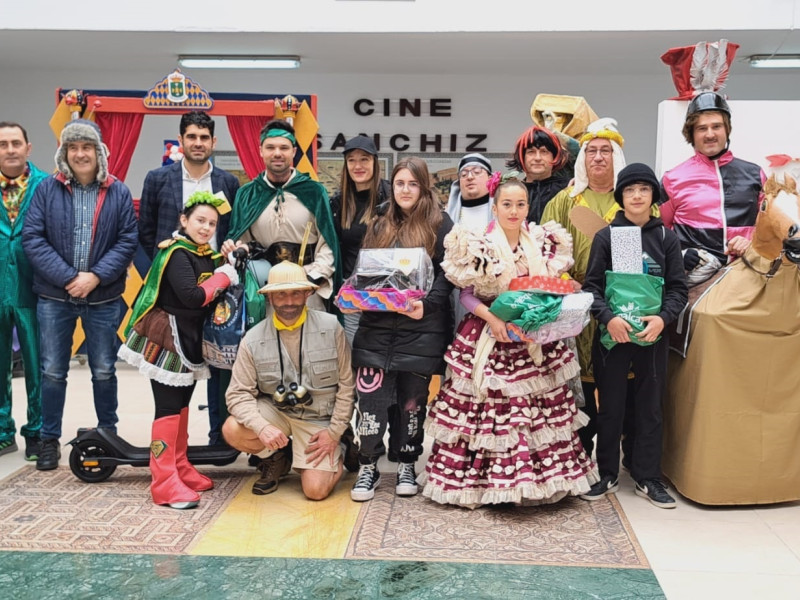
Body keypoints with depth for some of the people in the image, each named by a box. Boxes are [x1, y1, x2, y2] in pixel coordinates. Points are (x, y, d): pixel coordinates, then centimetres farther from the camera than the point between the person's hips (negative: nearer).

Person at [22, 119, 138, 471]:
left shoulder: (118, 192, 2)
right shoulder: (47, 189, 0)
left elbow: (128, 240, -2)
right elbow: (32, 238, -6)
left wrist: (96, 276, -13)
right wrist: (67, 277, -14)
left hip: (104, 299, 0)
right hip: (54, 297, 0)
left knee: (104, 371, 10)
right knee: (53, 371, 7)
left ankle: (108, 435, 25)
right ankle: (50, 440, 20)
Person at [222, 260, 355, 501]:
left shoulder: (331, 328, -12)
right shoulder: (254, 339, -9)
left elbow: (346, 384, -6)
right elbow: (238, 393, -10)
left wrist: (334, 432, -8)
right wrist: (262, 427, -28)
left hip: (318, 418, -2)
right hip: (275, 410, 2)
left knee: (316, 490, -15)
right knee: (233, 430, -25)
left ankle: (335, 455, 22)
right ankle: (276, 459, 7)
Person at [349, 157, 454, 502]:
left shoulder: (439, 224, 3)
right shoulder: (379, 227, 16)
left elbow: (447, 273, -5)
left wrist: (427, 304, -20)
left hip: (421, 328, -3)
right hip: (377, 327, 3)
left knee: (413, 399, 6)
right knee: (370, 396, -4)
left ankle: (407, 467, 22)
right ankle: (367, 468, 10)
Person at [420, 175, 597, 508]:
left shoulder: (543, 244, 8)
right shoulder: (479, 247, -4)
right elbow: (467, 294, -4)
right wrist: (491, 317, -19)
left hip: (536, 341, 4)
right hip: (489, 340, -4)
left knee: (540, 406, 4)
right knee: (490, 409, -6)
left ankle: (536, 479, 17)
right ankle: (487, 478, 6)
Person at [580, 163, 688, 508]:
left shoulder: (666, 238, 5)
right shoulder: (606, 237, 1)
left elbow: (678, 288, 3)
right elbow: (592, 285, -3)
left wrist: (663, 318, -15)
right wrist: (608, 318, -18)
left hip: (652, 335, 1)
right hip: (613, 334, -1)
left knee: (650, 406, 8)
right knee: (610, 406, 6)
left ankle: (648, 479, 19)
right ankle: (607, 475, 19)